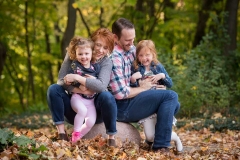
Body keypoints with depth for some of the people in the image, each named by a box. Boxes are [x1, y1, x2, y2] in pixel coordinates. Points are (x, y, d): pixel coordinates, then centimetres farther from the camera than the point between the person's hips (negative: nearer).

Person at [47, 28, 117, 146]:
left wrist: (77, 78, -30)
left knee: (106, 96, -31)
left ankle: (111, 138, -21)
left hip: (94, 110, -1)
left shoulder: (106, 62, -7)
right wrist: (81, 91, -28)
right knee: (53, 89, -22)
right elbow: (61, 80, -13)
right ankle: (61, 133, -24)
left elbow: (101, 86, -25)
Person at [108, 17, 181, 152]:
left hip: (131, 100, 9)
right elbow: (120, 93, -24)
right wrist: (142, 88, -8)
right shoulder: (114, 57, -21)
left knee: (174, 105, 11)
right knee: (171, 96, -15)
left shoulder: (131, 49, 7)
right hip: (122, 107, -9)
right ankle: (160, 146, -17)